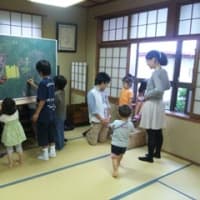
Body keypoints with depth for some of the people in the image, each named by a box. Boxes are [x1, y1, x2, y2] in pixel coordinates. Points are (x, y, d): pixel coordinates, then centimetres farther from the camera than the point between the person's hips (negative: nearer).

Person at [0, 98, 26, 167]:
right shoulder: (16, 112, -17)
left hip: (9, 132, -3)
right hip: (17, 130, 3)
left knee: (9, 149, 14)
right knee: (19, 147, 19)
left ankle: (11, 163, 23)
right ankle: (21, 160, 32)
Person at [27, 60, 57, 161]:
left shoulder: (43, 82, -20)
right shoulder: (51, 81, 6)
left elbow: (42, 101, -21)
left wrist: (36, 113, -15)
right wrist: (33, 85, 34)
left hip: (44, 113, -8)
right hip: (52, 112, 8)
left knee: (43, 134, 6)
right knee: (51, 132, 17)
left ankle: (45, 154, 17)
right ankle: (52, 151, 28)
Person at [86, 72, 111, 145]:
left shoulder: (104, 92, 4)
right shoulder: (92, 93, -17)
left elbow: (108, 105, 8)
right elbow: (93, 110, -18)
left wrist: (108, 117, -4)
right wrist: (102, 119, -14)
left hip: (105, 120, 6)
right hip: (96, 120, -6)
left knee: (102, 140, 13)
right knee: (93, 142, 1)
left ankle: (92, 133, 39)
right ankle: (88, 133, 31)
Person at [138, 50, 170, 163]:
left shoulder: (156, 72, -17)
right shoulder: (163, 71, 10)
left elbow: (159, 89, -30)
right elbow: (167, 86, 23)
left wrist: (147, 95, -16)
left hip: (152, 105, -9)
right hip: (159, 104, 9)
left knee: (151, 132, 1)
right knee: (158, 131, 18)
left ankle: (150, 157, 14)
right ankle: (157, 153, 33)